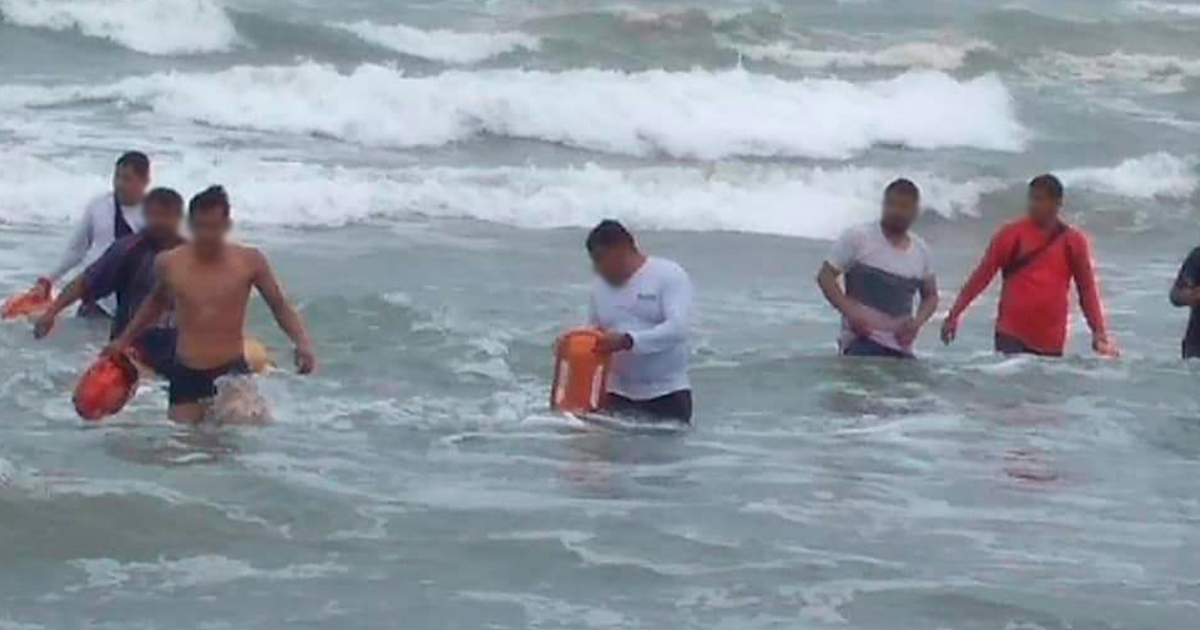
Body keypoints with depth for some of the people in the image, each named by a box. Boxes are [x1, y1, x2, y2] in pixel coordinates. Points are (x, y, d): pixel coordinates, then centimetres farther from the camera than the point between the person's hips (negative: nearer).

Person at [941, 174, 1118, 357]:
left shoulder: (1073, 242, 3)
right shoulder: (1012, 234, 0)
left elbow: (1088, 289, 6)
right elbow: (982, 275, 3)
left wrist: (1100, 333, -2)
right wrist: (955, 314, 1)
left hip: (1051, 342, 2)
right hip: (1011, 335, -2)